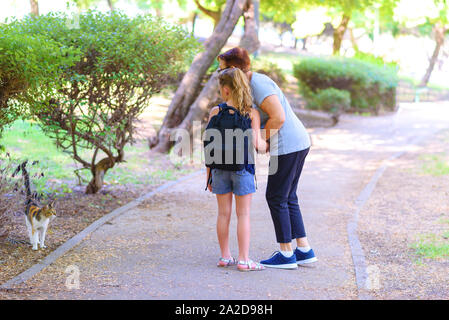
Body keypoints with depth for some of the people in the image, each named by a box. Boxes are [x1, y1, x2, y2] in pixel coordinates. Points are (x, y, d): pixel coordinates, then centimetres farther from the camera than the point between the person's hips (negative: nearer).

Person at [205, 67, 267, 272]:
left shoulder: (215, 112, -2)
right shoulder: (252, 113, -5)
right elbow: (256, 143, -12)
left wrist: (209, 174, 7)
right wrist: (267, 146, 12)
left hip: (220, 167, 2)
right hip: (243, 167, -2)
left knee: (224, 213, 10)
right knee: (243, 214, 4)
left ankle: (225, 257, 18)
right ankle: (243, 260, 4)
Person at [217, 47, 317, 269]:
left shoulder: (258, 84, -16)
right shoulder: (252, 84, 16)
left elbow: (278, 117, -24)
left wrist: (258, 140, -13)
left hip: (287, 145, -10)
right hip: (298, 142, 10)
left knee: (276, 198, -2)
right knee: (288, 198, 14)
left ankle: (286, 255, 4)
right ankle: (304, 250, 17)